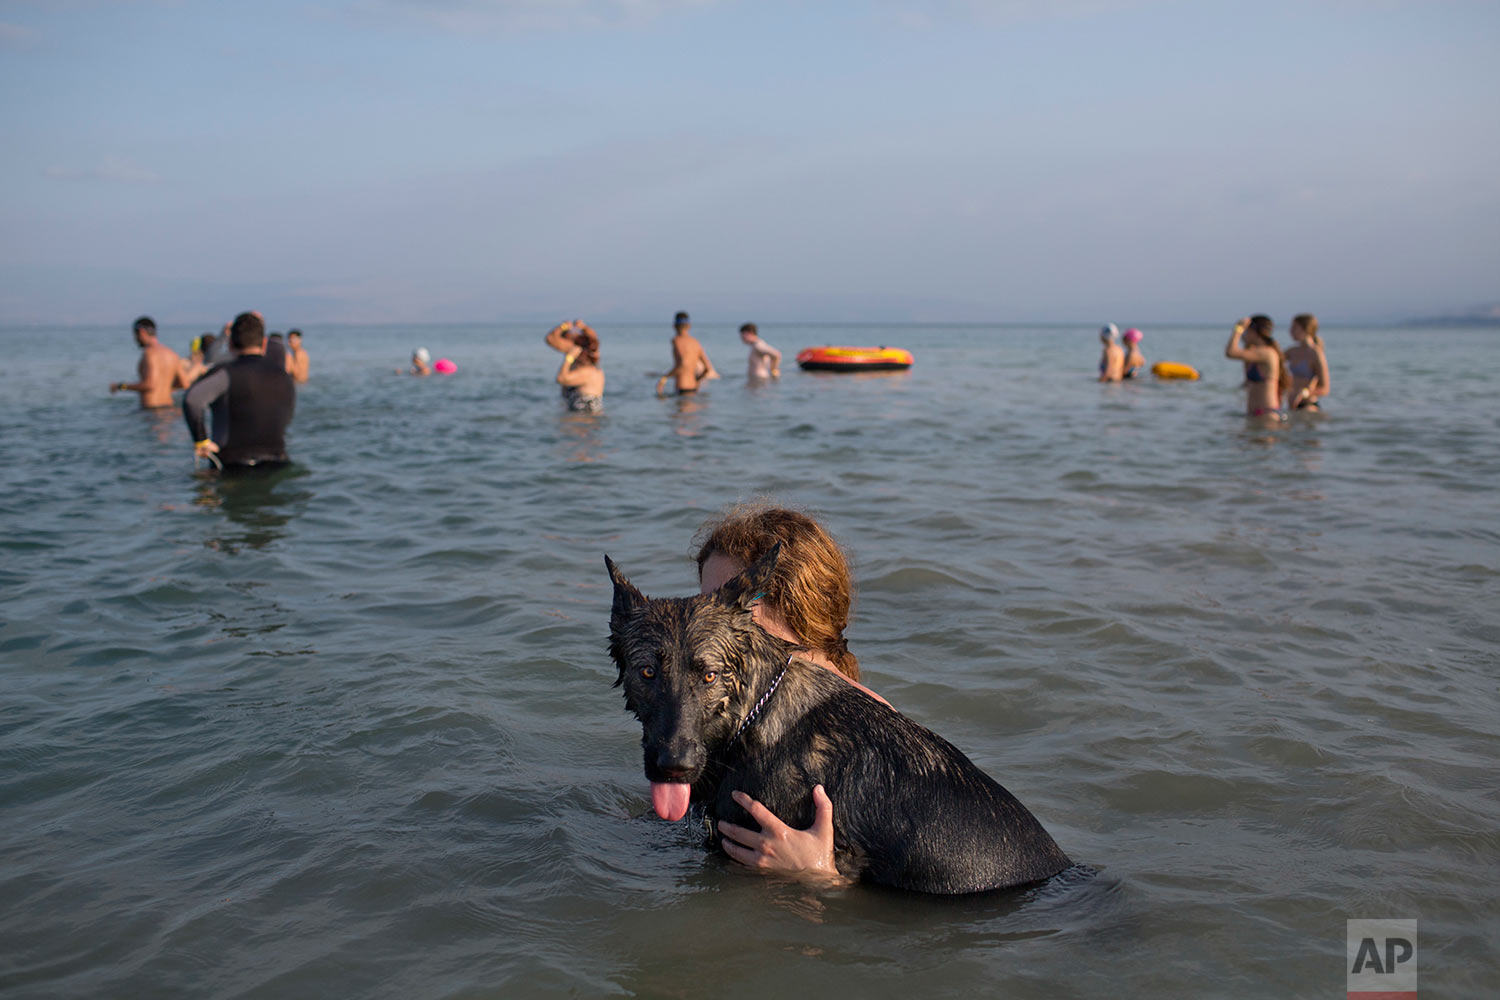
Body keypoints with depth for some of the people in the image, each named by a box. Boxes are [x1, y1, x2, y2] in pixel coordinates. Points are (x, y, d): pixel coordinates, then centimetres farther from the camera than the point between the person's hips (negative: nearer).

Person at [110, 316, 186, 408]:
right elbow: (184, 383, 15)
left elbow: (150, 384, -23)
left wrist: (121, 386, -10)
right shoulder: (172, 353, 11)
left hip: (151, 408, -8)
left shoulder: (150, 352, -13)